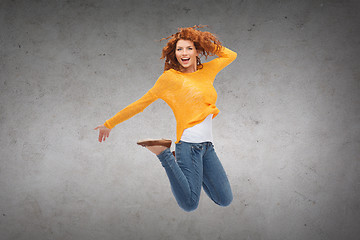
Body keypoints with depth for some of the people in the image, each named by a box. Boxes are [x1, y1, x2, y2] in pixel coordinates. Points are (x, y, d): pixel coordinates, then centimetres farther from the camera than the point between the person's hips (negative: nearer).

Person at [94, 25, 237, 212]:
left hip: (207, 145, 6)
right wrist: (110, 124, 5)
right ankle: (163, 153, 3)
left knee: (225, 200, 7)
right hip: (188, 143, -6)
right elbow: (141, 103, 2)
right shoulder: (170, 77, -3)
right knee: (190, 205, -9)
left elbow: (231, 55, 28)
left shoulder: (207, 70, 12)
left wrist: (205, 41, 14)